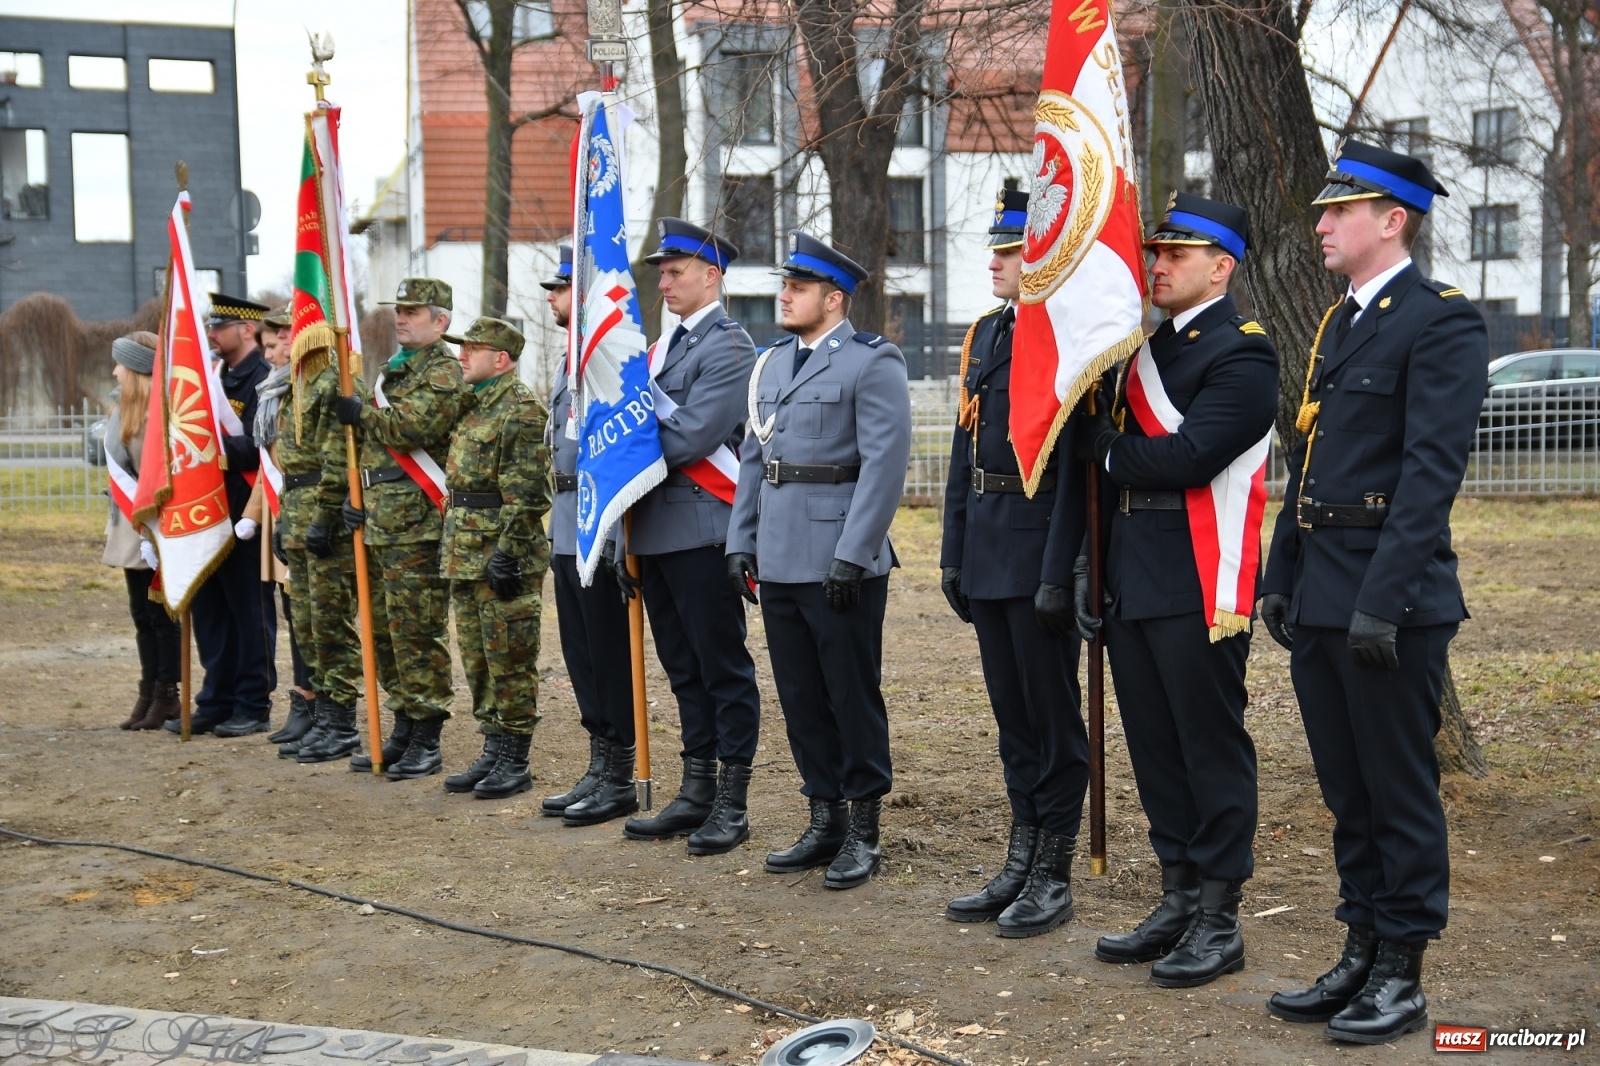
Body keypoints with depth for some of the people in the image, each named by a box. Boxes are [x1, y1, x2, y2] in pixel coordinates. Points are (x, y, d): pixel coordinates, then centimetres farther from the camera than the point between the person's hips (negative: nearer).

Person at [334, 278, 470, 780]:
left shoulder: (445, 372, -7)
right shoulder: (391, 370, 21)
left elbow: (416, 425, -23)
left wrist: (361, 413, -8)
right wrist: (356, 496, 9)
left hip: (418, 523, -9)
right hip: (380, 521, 9)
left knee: (418, 631, -6)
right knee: (388, 628, 12)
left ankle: (426, 743, 0)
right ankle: (403, 731, 20)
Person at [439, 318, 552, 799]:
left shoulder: (522, 409, -12)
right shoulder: (473, 407, 17)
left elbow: (527, 492, -18)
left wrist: (507, 552, -21)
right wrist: (449, 542, 19)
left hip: (503, 560, -9)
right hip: (467, 558, 9)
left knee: (510, 663, -1)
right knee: (477, 661, 13)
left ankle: (515, 761, 6)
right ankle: (492, 751, 21)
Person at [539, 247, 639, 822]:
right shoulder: (568, 359, 17)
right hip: (568, 530, 10)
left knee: (610, 655, -2)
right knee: (580, 654, 13)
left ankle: (621, 780, 8)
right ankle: (600, 769, 23)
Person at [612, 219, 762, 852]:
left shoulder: (730, 347, -9)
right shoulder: (665, 346, 18)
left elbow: (689, 439, -19)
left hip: (702, 532, -8)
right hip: (657, 532, 9)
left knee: (722, 667, -1)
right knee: (683, 668, 13)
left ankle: (732, 804, 6)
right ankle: (697, 793, 21)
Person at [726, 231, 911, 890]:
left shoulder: (872, 363, -8)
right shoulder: (772, 363, 15)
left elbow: (884, 464, -14)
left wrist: (852, 556, -19)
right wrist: (741, 542, 10)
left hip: (841, 563, -7)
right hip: (779, 562, 7)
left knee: (853, 696, 2)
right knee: (800, 698, 12)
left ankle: (864, 831, 13)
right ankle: (824, 822, 23)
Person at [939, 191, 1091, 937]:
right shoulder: (984, 335, 14)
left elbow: (1078, 466, -16)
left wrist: (1059, 573, -20)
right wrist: (954, 552, 13)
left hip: (1039, 556, -8)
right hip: (986, 553, 8)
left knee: (1052, 714, 2)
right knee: (1011, 712, 14)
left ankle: (1053, 876, 13)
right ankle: (1021, 864, 24)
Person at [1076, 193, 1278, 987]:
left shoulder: (1242, 355, -9)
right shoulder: (1144, 349, 18)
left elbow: (1185, 458, -22)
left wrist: (1101, 441, -7)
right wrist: (1091, 562, 10)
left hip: (1199, 585, -8)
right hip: (1133, 581, 9)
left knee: (1212, 745, 0)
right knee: (1154, 744, 13)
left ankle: (1219, 921, 9)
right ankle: (1178, 900, 24)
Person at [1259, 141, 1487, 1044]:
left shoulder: (1442, 322, -10)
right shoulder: (1342, 322, 16)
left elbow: (1432, 470, -18)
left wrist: (1383, 600, -22)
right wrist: (1282, 578, 16)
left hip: (1392, 604, -8)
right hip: (1320, 599, 8)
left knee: (1401, 792, 2)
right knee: (1347, 792, 14)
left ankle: (1403, 977, 13)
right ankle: (1361, 958, 25)